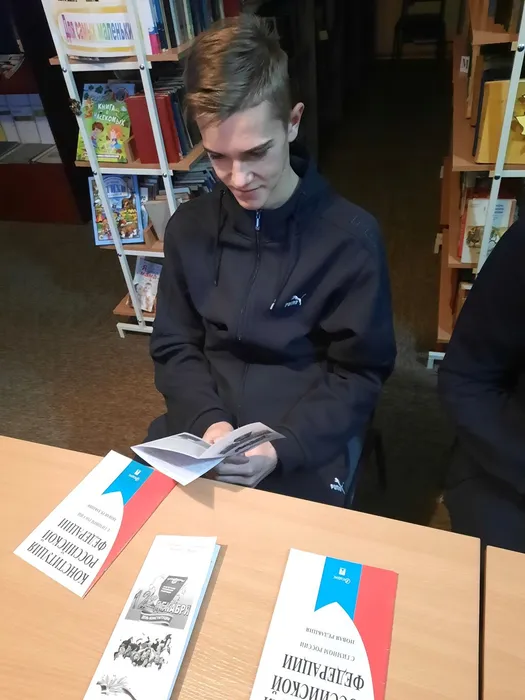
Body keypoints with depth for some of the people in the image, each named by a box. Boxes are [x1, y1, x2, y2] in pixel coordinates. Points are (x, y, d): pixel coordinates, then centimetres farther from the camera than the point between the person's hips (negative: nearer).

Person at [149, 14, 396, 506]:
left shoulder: (351, 236, -9)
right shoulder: (188, 227, 2)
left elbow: (359, 374, -4)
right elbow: (174, 347, 7)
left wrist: (282, 448, -17)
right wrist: (206, 419, -11)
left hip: (302, 458, -2)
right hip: (198, 435, 3)